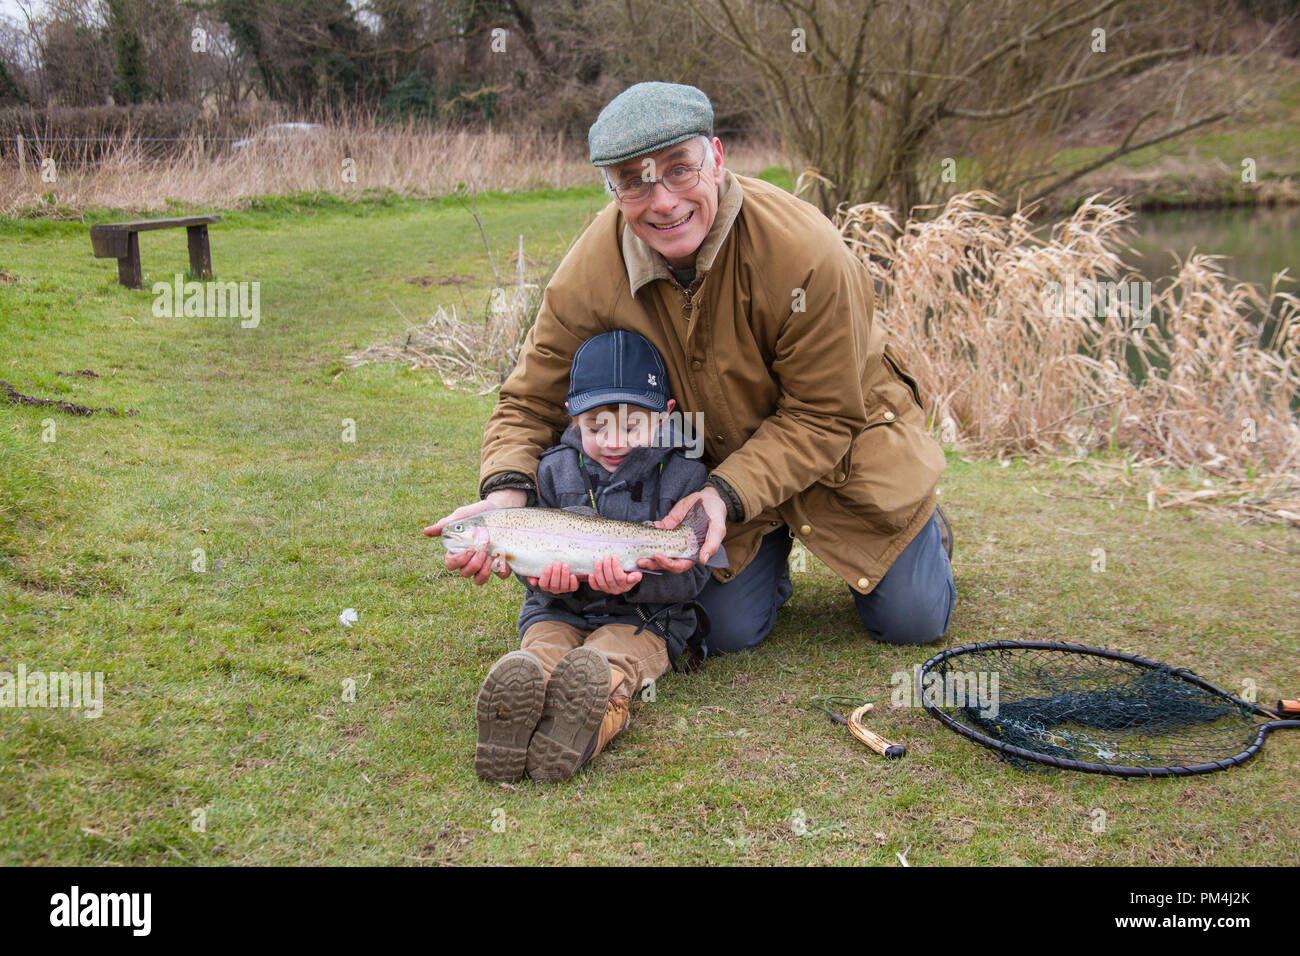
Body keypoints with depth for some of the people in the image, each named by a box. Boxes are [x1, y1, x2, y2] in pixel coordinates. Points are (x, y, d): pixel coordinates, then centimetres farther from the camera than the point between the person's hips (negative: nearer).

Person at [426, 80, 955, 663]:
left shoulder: (806, 253, -32)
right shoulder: (590, 272, -23)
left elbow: (823, 416, -24)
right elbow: (531, 401, -13)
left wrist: (731, 493, -37)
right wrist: (506, 492, -33)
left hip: (844, 441, -2)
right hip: (719, 460, 2)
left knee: (912, 622, -1)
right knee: (727, 630, -5)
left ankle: (924, 528, 34)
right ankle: (769, 546, 28)